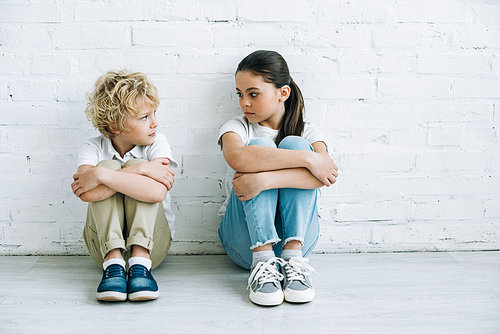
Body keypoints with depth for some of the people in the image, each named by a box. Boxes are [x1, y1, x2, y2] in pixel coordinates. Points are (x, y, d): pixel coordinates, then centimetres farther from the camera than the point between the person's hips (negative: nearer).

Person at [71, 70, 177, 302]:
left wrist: (100, 175, -30)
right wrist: (140, 170, -30)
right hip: (105, 242, 1)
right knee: (109, 165, -21)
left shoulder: (157, 144, -8)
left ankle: (140, 263, -31)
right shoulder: (94, 148, -6)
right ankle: (113, 263, -31)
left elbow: (156, 192, -30)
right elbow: (87, 194, -28)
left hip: (152, 240, -1)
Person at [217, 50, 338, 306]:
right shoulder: (236, 128, 3)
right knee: (260, 145, -20)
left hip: (297, 236, 1)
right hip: (245, 239, 0)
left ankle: (293, 257, -26)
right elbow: (237, 158, -25)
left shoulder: (308, 132, 5)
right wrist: (307, 159, -27)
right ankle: (262, 260, -31)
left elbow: (325, 175, -19)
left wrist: (264, 180, -32)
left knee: (294, 144, -18)